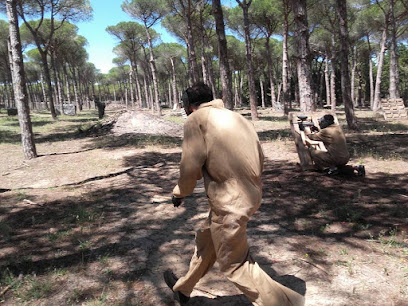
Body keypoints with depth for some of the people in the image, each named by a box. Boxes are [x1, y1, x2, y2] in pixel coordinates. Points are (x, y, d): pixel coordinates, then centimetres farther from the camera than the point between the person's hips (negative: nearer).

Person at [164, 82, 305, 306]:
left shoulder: (196, 119, -6)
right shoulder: (235, 117, 14)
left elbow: (190, 166, -10)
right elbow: (259, 157, 13)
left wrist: (180, 192, 8)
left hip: (229, 202, -9)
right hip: (250, 194, 9)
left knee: (234, 264, 10)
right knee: (205, 242, 25)